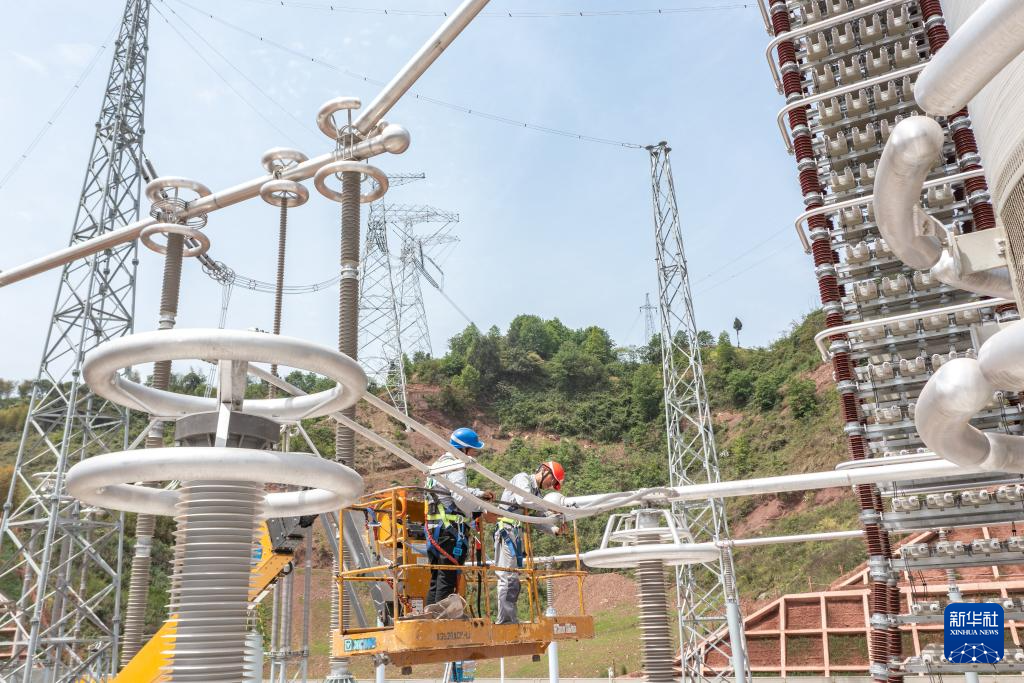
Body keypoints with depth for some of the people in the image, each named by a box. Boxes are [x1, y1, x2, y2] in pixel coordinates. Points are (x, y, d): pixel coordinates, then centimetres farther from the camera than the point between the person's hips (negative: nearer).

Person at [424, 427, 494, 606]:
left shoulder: (439, 464, 21)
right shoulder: (456, 466, -11)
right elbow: (461, 497, -20)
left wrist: (480, 493, 23)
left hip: (434, 527, 10)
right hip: (451, 527, -10)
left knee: (436, 579, 13)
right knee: (448, 578, -6)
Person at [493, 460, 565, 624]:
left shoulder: (536, 491, 25)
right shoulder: (522, 478, -1)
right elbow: (523, 499, -22)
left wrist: (554, 529, 2)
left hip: (517, 534, 10)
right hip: (507, 530, -10)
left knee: (513, 579, 11)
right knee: (508, 576, -11)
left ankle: (510, 619, 16)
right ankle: (505, 619, -10)